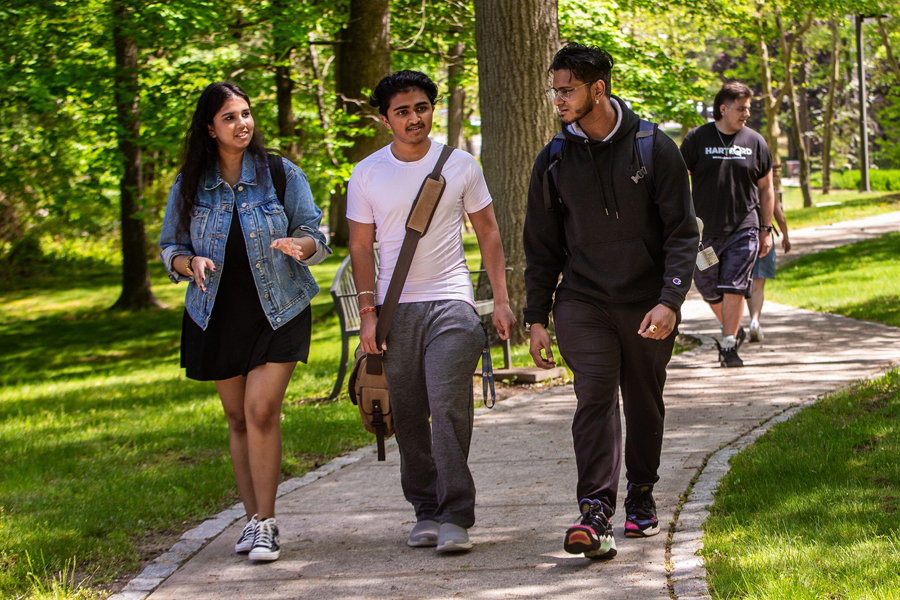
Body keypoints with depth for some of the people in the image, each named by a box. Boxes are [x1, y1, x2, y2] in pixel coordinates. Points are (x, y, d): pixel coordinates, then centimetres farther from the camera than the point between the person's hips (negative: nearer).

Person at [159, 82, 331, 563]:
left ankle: (266, 524, -9)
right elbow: (170, 248, 9)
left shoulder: (282, 175, -2)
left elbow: (316, 236, 0)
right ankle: (253, 518, 19)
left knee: (262, 410, -14)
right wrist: (191, 263, -14)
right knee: (238, 419, 8)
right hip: (217, 315, 3)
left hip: (277, 312, -3)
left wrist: (300, 245, -24)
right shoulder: (189, 186, 3)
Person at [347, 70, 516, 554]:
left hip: (451, 302, -2)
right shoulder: (367, 174, 6)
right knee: (408, 417, 4)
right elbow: (361, 247, 9)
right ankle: (426, 511, 16)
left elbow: (488, 233, 10)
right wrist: (367, 312, 0)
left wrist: (501, 300, 4)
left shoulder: (460, 165, 4)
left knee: (449, 409, -13)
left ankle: (455, 517, -11)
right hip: (395, 309, 2)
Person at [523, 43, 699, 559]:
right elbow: (541, 247, 11)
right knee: (595, 397, -15)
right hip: (583, 302, 0)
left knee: (645, 402, 11)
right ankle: (596, 513, -20)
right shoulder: (554, 162, 4)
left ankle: (642, 497, 31)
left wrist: (670, 301, -16)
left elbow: (682, 233, -5)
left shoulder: (655, 149, -4)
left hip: (647, 305, 0)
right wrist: (536, 318, 6)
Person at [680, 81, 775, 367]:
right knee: (709, 290, 9)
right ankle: (734, 330, 33)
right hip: (705, 229, 1)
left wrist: (766, 230, 9)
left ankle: (729, 345, -4)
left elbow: (766, 188, 12)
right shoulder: (697, 139, 0)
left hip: (743, 229, 0)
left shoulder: (755, 142, 5)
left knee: (734, 288, -10)